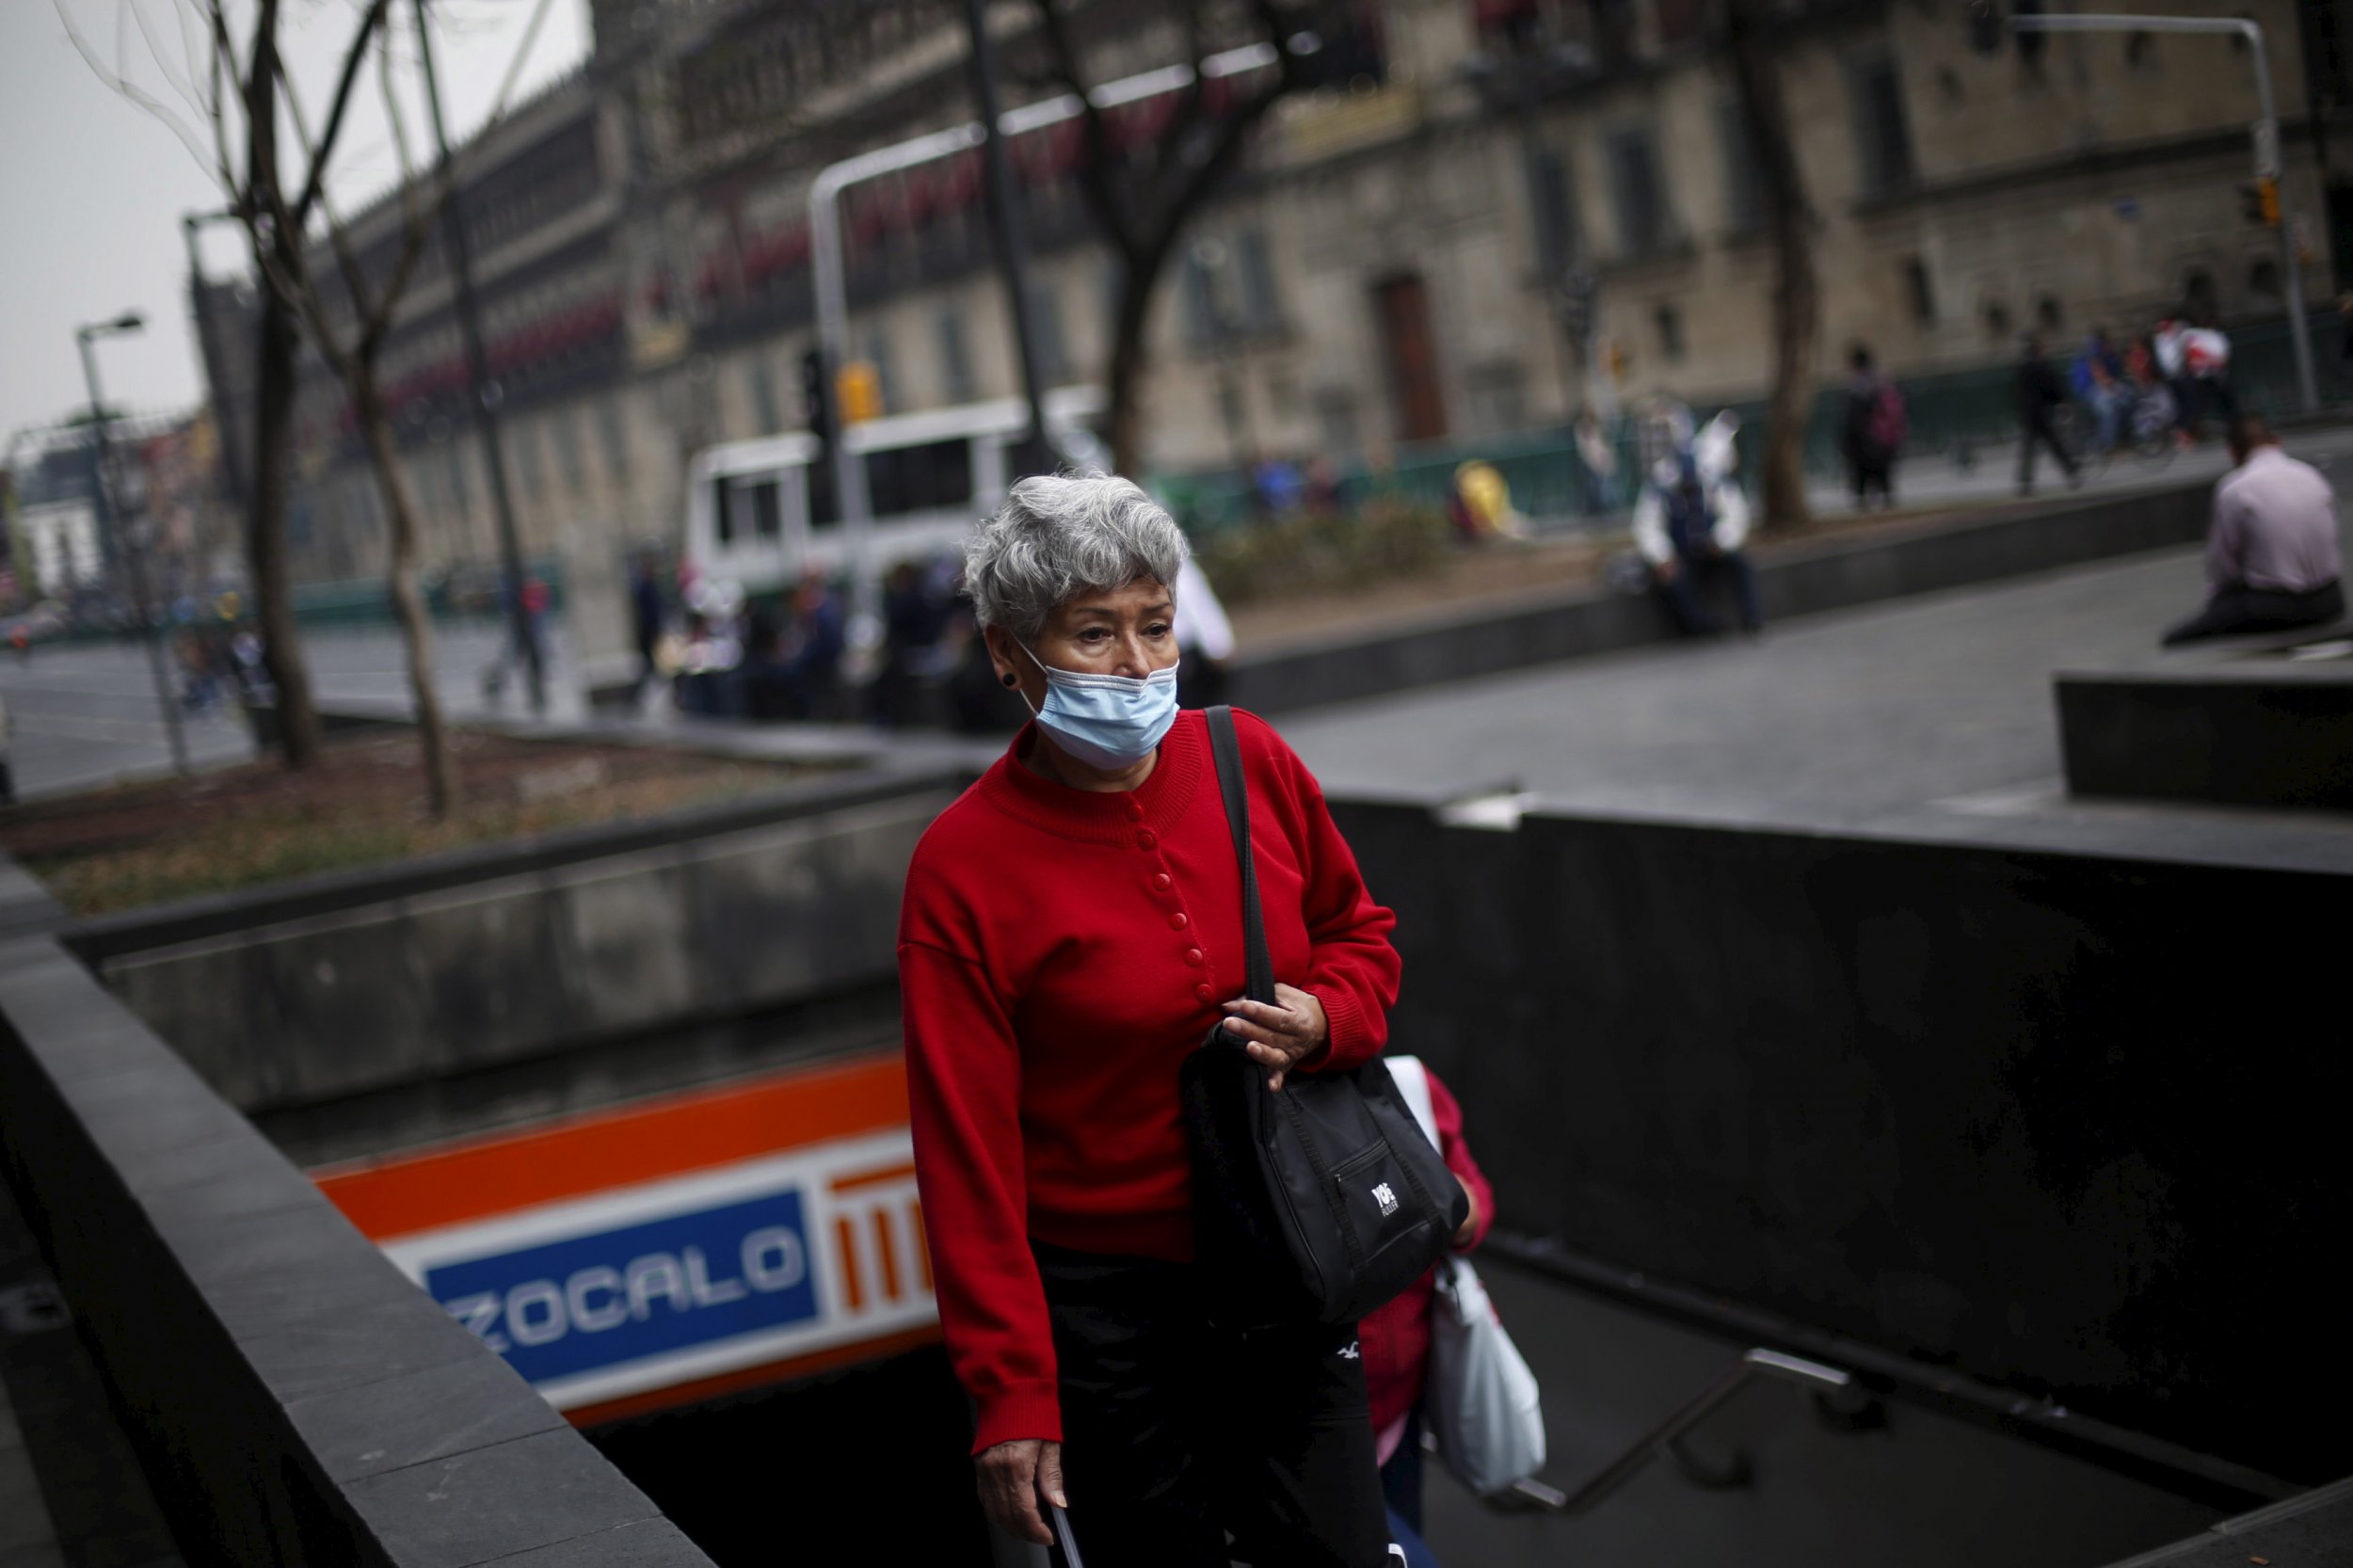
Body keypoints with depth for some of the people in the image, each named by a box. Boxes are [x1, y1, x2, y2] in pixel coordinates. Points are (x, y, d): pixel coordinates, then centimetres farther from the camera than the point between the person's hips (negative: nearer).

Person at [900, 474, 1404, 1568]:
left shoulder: (1250, 760, -2)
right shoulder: (963, 865, -15)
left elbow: (1359, 931, 15)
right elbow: (967, 1151, -13)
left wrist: (1328, 1018, -8)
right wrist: (1008, 1394, -13)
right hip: (1106, 1303, -4)